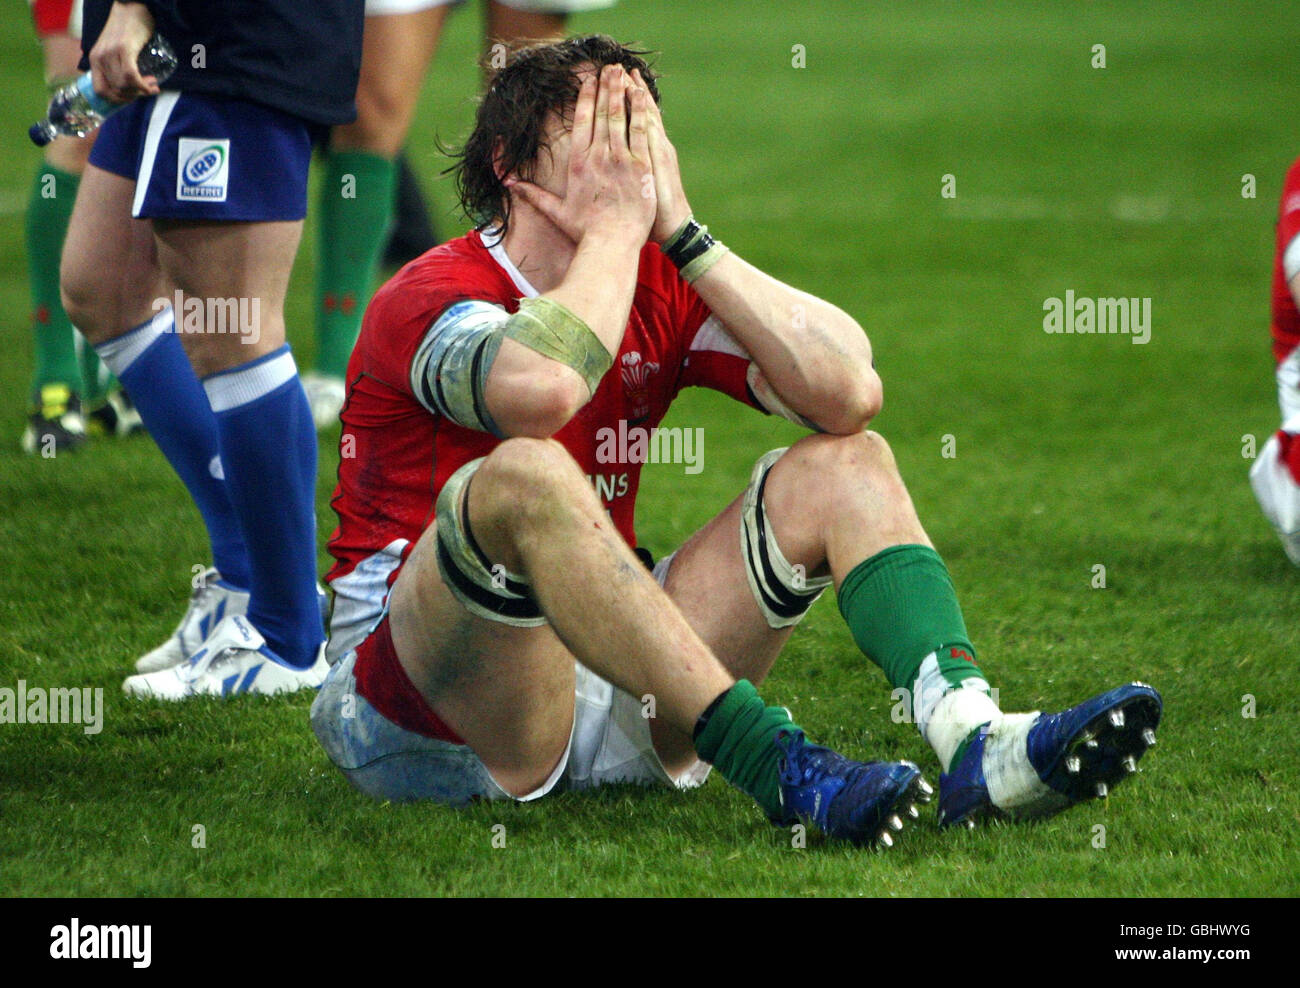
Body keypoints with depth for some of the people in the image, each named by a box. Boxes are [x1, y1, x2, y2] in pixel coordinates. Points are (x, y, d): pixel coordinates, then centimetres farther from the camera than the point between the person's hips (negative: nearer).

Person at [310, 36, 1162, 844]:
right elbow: (538, 390, -37)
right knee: (525, 474, -35)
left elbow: (848, 391, -9)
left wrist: (679, 229, -9)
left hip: (615, 696, 7)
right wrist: (617, 224, -19)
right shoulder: (431, 294, -11)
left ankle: (973, 740, -31)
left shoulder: (661, 288, 8)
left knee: (845, 465, -3)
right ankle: (774, 764, -43)